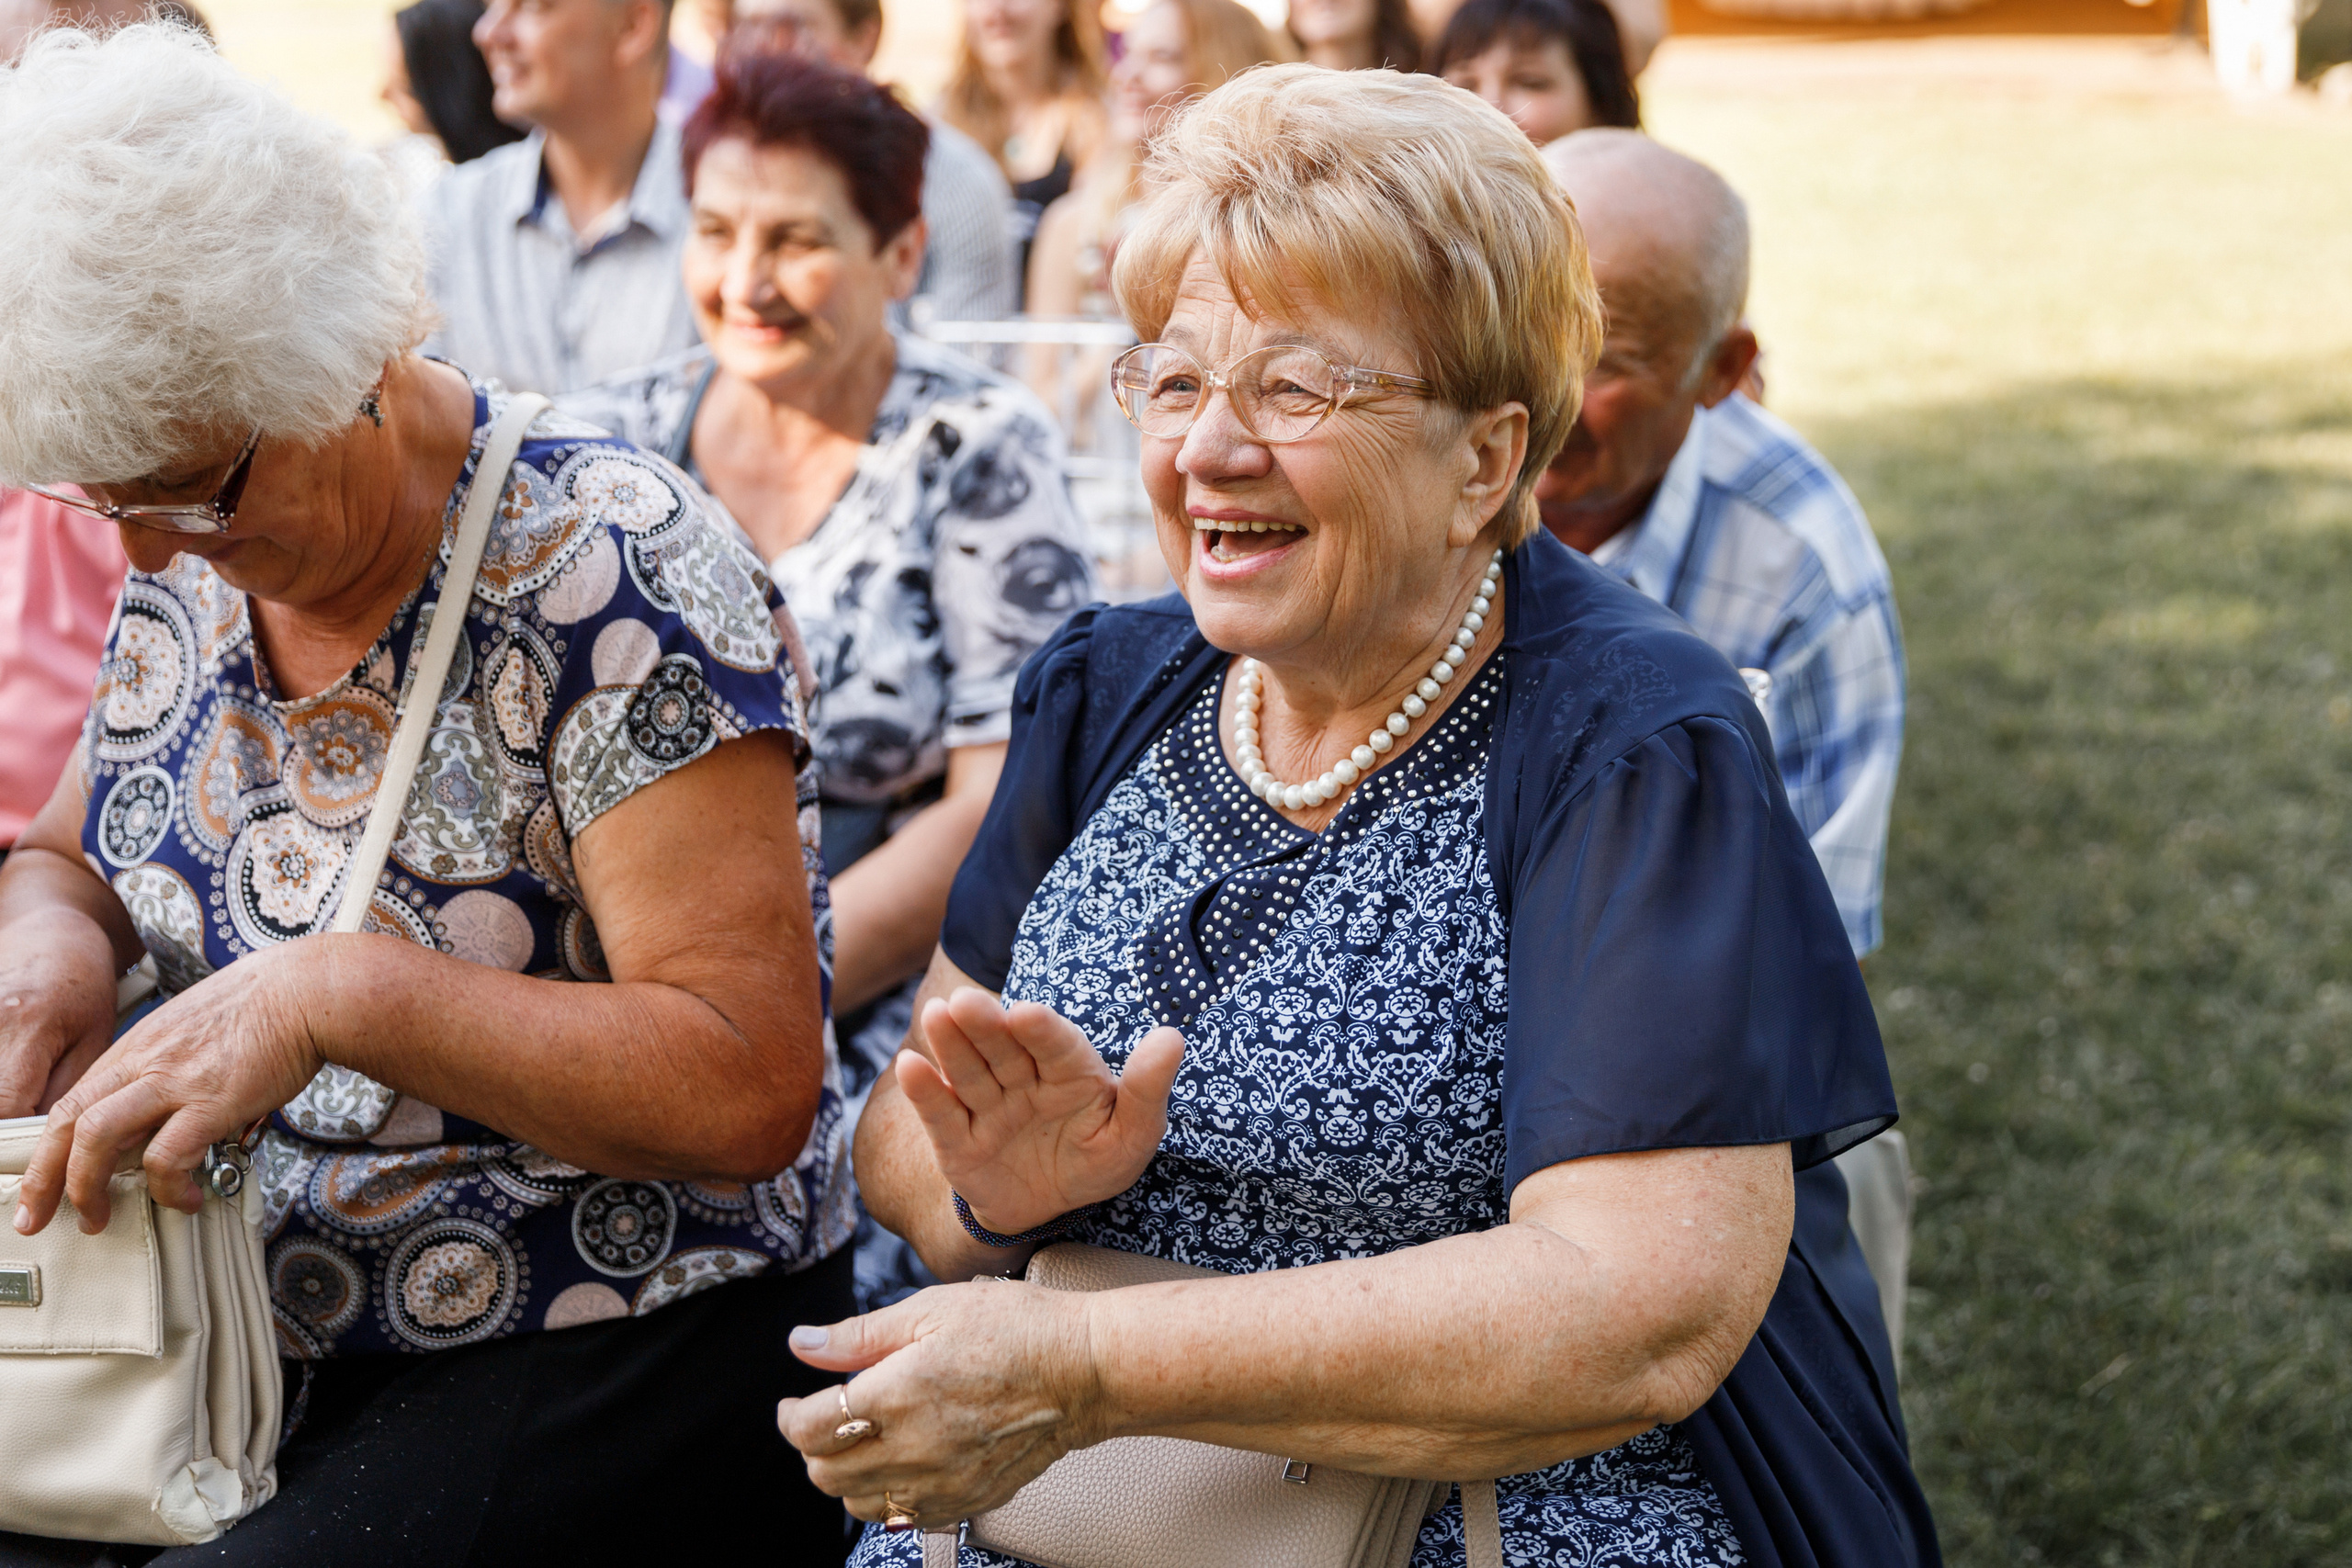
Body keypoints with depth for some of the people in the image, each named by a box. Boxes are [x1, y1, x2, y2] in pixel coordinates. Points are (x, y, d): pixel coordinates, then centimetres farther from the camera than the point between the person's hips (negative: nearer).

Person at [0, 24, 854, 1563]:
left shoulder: (607, 568, -17)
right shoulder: (194, 571, 5)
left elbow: (752, 1083, -21)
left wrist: (331, 996, -29)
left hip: (609, 1367, -6)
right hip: (242, 1335, 7)